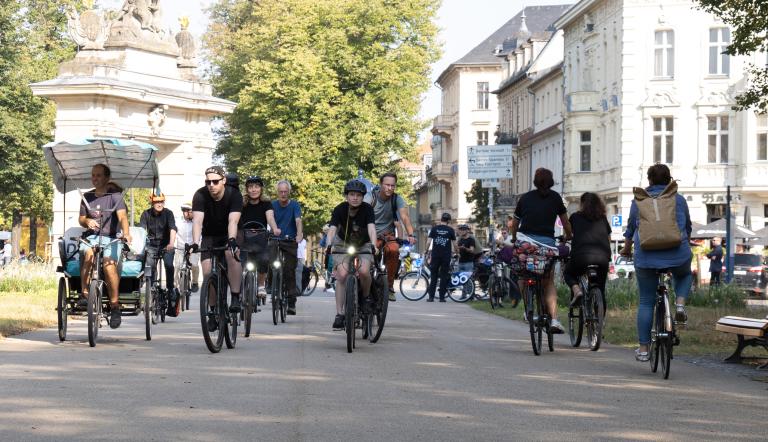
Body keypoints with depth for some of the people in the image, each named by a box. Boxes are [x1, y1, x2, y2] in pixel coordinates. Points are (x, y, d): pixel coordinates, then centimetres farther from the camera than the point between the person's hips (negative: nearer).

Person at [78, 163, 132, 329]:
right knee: (89, 253, -34)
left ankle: (115, 306, -21)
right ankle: (85, 294, -25)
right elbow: (81, 218, 21)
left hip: (110, 238, -3)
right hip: (91, 237, 3)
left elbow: (122, 216, -13)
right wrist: (87, 221, -5)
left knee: (109, 265, -30)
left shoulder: (115, 196, 1)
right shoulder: (87, 197, 16)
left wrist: (126, 233, -34)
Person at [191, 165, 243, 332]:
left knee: (232, 255, -33)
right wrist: (195, 243, -48)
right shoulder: (200, 196, -20)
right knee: (208, 273, -13)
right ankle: (213, 312, 2)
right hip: (209, 236, 2)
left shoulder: (234, 195, -22)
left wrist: (231, 240, -53)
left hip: (228, 235, -1)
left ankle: (235, 298, -27)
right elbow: (197, 220, -32)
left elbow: (233, 221, -35)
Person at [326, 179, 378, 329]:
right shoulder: (340, 210, -20)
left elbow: (371, 227, -34)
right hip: (343, 244, 0)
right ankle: (339, 314, -15)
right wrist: (329, 245, -51)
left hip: (363, 245, 0)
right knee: (342, 275, -19)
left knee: (364, 272, -26)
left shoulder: (367, 209, -20)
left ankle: (366, 298, 3)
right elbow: (332, 229, -32)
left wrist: (373, 244, -53)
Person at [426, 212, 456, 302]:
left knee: (433, 276, 6)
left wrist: (426, 251, 13)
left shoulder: (434, 228, 2)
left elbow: (429, 242, -1)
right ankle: (442, 297, 2)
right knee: (444, 276, 4)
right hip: (446, 256, -1)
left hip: (435, 255, 1)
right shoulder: (450, 230, 0)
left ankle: (431, 296, 1)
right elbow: (454, 244, 2)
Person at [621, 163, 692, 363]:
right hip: (677, 254, 0)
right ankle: (680, 304, 5)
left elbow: (631, 227, 15)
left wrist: (626, 249, 32)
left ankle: (643, 349, 8)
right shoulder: (679, 200, 9)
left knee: (646, 302, 9)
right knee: (684, 275, 34)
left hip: (646, 256, 0)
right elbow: (688, 228, 20)